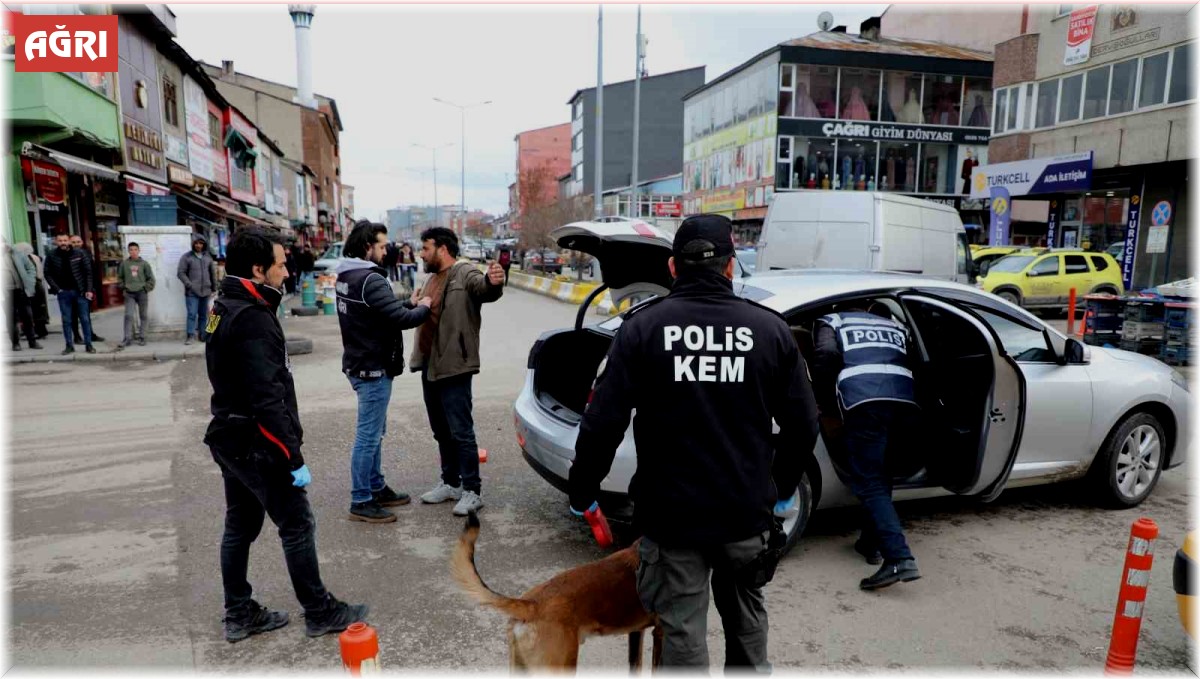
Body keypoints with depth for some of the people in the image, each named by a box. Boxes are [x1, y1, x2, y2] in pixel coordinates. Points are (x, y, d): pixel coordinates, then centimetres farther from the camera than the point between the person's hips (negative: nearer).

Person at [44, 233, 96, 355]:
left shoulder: (80, 254, -1)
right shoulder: (51, 257, 2)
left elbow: (88, 272, -1)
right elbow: (48, 274, 6)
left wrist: (89, 290, -7)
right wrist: (57, 289, -4)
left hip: (80, 291, -1)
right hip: (63, 292, 1)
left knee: (85, 319, 2)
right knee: (66, 320, 5)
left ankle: (88, 344, 9)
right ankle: (69, 345, 11)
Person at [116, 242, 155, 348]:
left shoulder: (144, 264, 1)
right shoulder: (124, 264, 4)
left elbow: (151, 279, 3)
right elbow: (120, 277, 13)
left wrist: (146, 288, -7)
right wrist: (123, 287, 1)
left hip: (142, 293, 0)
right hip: (129, 294, 0)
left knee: (143, 316, 5)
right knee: (128, 316, -6)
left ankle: (142, 337, 12)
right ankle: (127, 338, -4)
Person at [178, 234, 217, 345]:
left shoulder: (208, 257, 10)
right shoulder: (187, 257, -1)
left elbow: (213, 273, 15)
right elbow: (181, 273, -4)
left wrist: (213, 288, 14)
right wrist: (190, 285, -14)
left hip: (205, 291, 4)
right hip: (192, 292, -4)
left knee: (204, 314, 9)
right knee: (192, 314, -7)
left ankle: (203, 335, 16)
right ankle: (191, 336, -3)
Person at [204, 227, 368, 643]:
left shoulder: (224, 310, 9)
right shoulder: (254, 320, -23)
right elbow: (268, 400, -27)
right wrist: (294, 458, -23)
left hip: (230, 439, 10)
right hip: (256, 447, -10)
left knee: (240, 526, 17)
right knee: (297, 526, 3)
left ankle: (239, 614, 29)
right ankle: (319, 613, 15)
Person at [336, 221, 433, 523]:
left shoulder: (347, 276, 10)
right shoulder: (371, 279, -21)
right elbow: (401, 318, -24)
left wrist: (409, 304, 5)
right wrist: (423, 308, -6)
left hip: (360, 363, 10)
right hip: (373, 368, -10)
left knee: (374, 431, 19)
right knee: (368, 436, -2)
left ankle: (376, 488, 31)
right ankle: (361, 502, 6)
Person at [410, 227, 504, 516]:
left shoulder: (465, 273, -11)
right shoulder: (432, 279, 19)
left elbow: (483, 288, -35)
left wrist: (494, 282, -55)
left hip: (453, 368, -9)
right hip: (429, 366, 10)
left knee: (461, 432, -4)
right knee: (441, 432, 18)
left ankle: (472, 490, 6)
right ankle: (450, 482, 30)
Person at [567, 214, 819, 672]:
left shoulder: (643, 326, -9)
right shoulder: (770, 328, -3)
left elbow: (603, 423, -13)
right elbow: (803, 425, 1)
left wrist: (582, 493, 2)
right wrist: (783, 489, 18)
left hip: (672, 516, -2)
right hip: (748, 513, 3)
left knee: (682, 634, 10)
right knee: (746, 617, 26)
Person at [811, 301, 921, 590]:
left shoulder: (831, 322, 22)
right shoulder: (895, 326, 35)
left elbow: (826, 356, 1)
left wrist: (829, 404, 10)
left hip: (863, 401, -5)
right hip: (904, 399, 5)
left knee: (869, 483, -5)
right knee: (879, 475, 22)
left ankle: (899, 558, -17)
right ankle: (871, 543, 28)